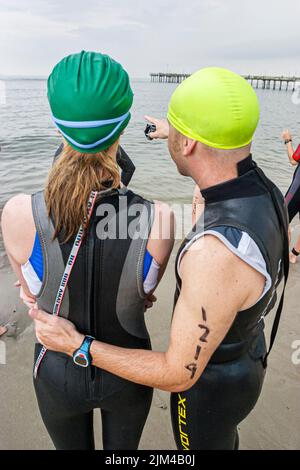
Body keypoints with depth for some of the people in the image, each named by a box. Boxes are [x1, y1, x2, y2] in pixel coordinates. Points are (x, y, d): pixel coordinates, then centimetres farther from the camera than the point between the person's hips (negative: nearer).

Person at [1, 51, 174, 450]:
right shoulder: (160, 219, -30)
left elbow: (33, 294, -10)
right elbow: (145, 293, -10)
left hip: (58, 372, 1)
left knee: (73, 448, 35)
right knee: (121, 451, 35)